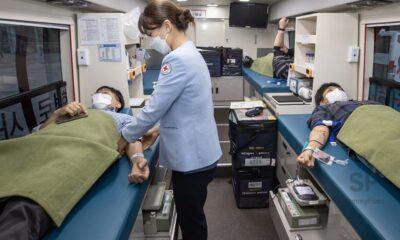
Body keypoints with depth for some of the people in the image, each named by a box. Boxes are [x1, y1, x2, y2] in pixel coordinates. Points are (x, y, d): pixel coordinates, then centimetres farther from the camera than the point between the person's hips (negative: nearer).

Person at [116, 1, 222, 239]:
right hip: (198, 152, 10)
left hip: (191, 156, -9)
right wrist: (159, 129, 16)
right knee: (193, 217, 24)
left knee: (190, 221, 10)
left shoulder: (177, 59, -22)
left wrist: (126, 137, -5)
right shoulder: (190, 53, 10)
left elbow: (155, 107, -19)